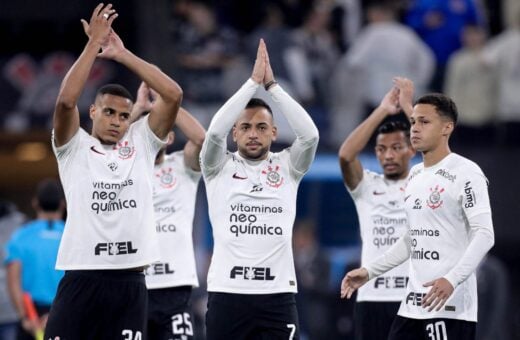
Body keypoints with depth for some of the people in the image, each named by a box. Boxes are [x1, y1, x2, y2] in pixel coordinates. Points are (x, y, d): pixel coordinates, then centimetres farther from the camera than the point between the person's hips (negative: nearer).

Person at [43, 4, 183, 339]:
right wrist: (94, 44, -11)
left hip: (130, 282, 3)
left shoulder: (141, 143, 10)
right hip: (82, 279, -3)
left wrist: (123, 54, -2)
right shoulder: (74, 147, 4)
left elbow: (173, 95, -1)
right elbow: (66, 100, -15)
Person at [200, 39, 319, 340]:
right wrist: (254, 81, -13)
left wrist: (272, 84, -10)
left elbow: (310, 134, -9)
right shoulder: (220, 168, 6)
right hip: (227, 294, 0)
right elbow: (215, 130, -14)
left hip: (278, 295, 0)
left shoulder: (287, 167, 8)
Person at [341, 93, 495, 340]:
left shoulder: (465, 173, -10)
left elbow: (484, 235, -18)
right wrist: (370, 271, 21)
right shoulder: (415, 175, 17)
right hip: (414, 302, 9)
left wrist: (452, 279, -31)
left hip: (451, 306, -9)